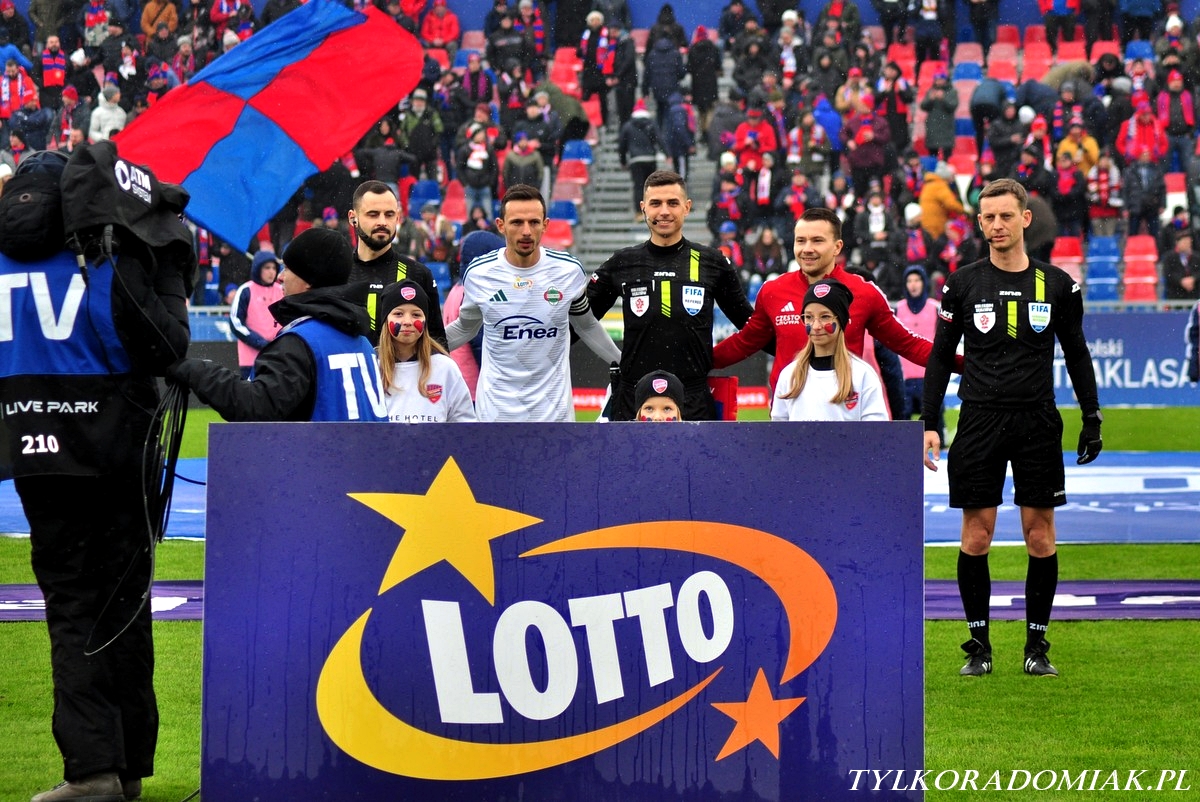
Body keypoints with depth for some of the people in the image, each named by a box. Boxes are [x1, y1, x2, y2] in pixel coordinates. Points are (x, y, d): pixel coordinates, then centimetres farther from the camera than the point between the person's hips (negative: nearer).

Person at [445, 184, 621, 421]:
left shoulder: (569, 270, -2)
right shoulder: (478, 273, -3)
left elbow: (586, 325, 16)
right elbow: (464, 328, 15)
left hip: (554, 409, 0)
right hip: (496, 408, 0)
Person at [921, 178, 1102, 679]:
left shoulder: (1057, 285, 5)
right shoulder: (963, 284, 3)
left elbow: (1077, 355, 12)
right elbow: (940, 356, 7)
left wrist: (1092, 420, 7)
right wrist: (928, 423, 0)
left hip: (1038, 421, 0)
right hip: (980, 421, 0)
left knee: (1040, 536, 1)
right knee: (976, 537, -1)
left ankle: (1037, 646, 10)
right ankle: (978, 646, 8)